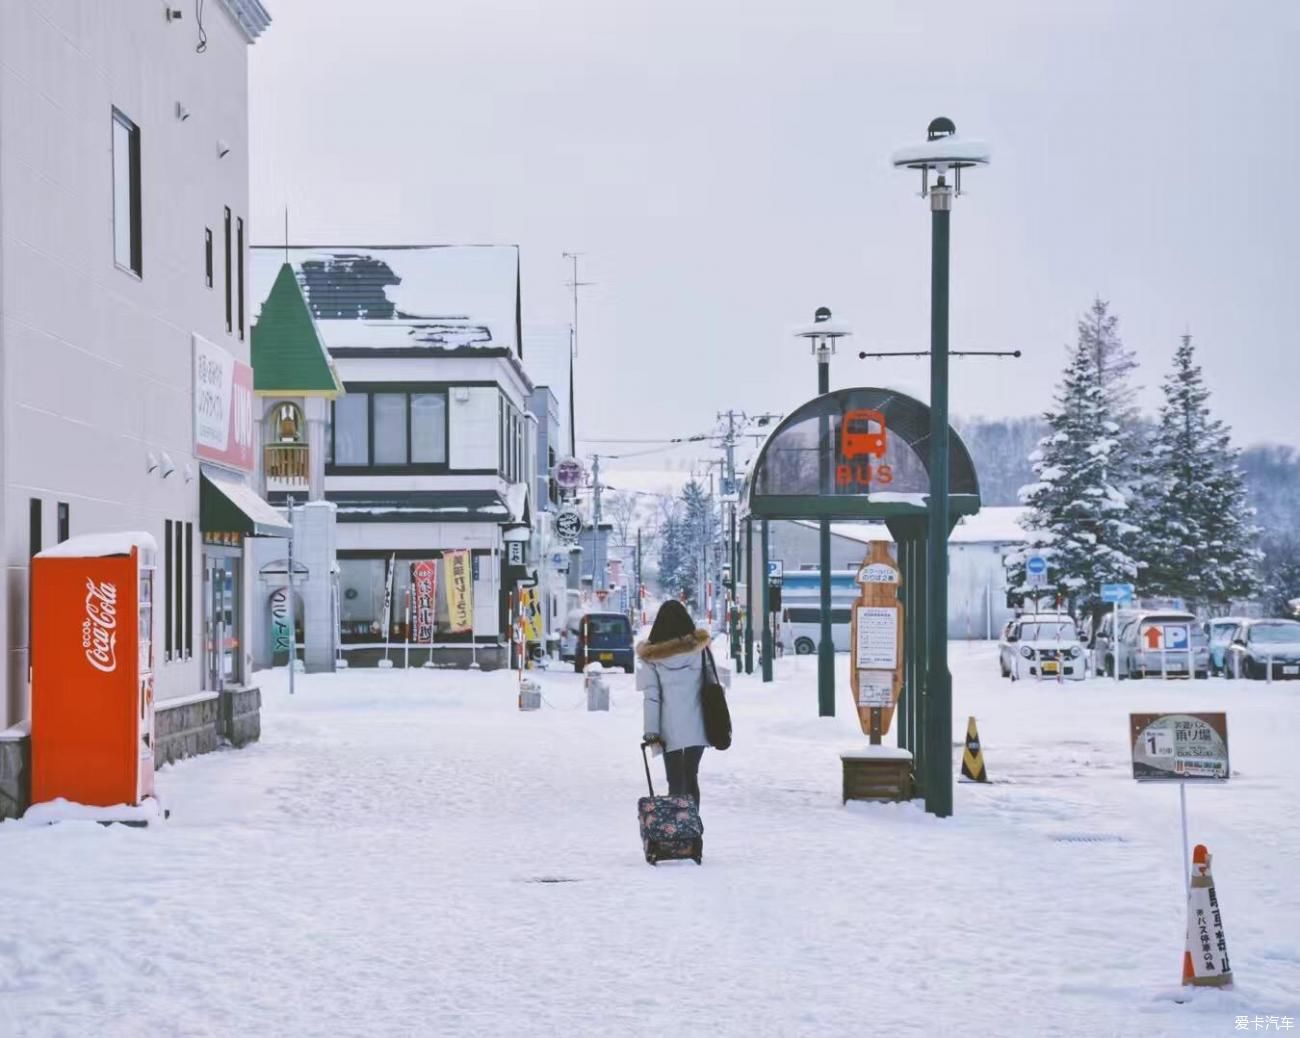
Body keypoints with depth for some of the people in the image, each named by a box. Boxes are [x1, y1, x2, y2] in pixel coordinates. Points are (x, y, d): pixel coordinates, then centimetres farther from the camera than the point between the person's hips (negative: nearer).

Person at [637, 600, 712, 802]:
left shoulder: (652, 655, -5)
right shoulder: (699, 647, -1)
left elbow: (652, 697, -7)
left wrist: (651, 731, -7)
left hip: (670, 728, -2)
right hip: (696, 725, 2)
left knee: (676, 781, 2)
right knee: (691, 777, 15)